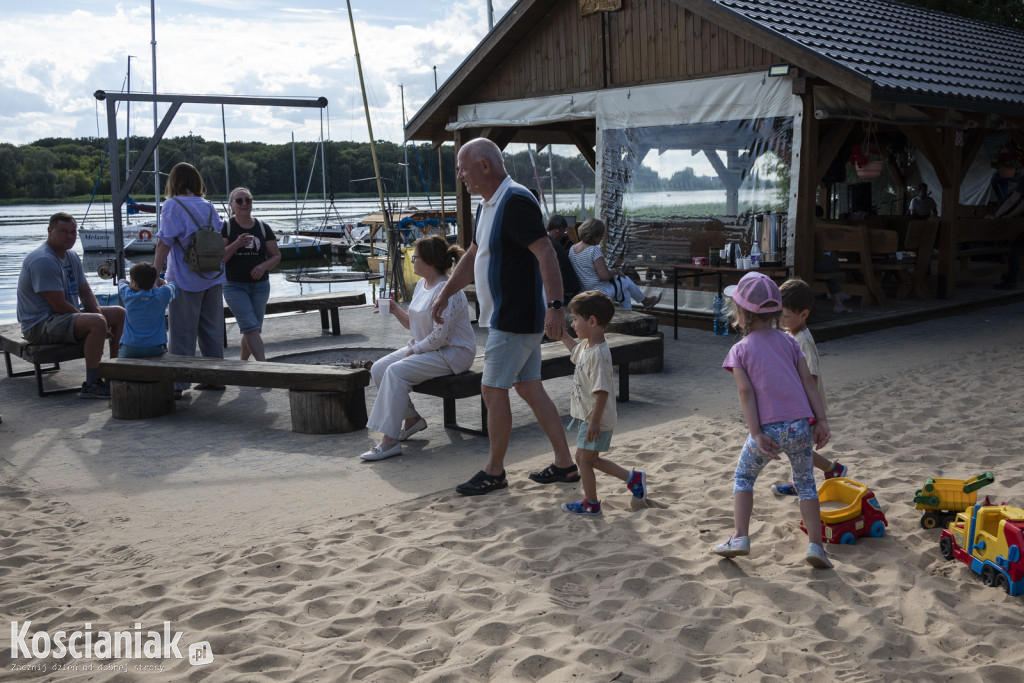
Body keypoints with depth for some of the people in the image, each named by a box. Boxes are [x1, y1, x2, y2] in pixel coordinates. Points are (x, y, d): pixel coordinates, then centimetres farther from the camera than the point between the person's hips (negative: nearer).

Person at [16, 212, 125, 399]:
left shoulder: (72, 257, 12)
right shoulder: (43, 260, -20)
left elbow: (86, 293, 14)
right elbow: (59, 306, -24)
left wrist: (98, 314, -6)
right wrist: (93, 322, -16)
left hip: (68, 315, 11)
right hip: (40, 325, -11)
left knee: (119, 313, 10)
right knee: (97, 322, -33)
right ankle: (91, 385, -28)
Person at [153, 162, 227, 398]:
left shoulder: (172, 206, -7)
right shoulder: (209, 206, 9)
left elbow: (164, 243, -13)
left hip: (186, 280, -5)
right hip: (213, 278, 6)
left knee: (182, 332, -1)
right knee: (212, 330, 13)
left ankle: (178, 384, 2)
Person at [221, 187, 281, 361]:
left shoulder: (263, 228, 5)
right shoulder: (226, 228, -2)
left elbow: (276, 256, 6)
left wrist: (263, 266, -14)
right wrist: (236, 244, -24)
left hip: (260, 285, 3)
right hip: (234, 286, -3)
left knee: (251, 330, 9)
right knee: (251, 327, -15)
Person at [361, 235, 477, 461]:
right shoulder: (422, 285, 10)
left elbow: (440, 336, -24)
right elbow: (415, 325, 18)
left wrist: (414, 350, -14)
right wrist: (396, 311, 2)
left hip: (453, 353, -10)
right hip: (424, 348, 10)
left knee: (396, 371, -27)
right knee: (378, 369, -3)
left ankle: (389, 441, -26)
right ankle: (412, 419, 10)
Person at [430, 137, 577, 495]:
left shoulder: (516, 202, -18)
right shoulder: (488, 206, 14)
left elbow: (546, 254, -25)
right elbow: (472, 256, 24)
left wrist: (555, 306, -32)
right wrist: (445, 293, 22)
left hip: (515, 320, -10)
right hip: (504, 316, 10)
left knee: (493, 391, -2)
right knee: (530, 389, 12)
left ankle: (494, 472, 12)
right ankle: (565, 464, 19)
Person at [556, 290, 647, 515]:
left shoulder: (598, 355, -27)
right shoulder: (586, 345, 3)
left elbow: (602, 392, -28)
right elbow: (575, 349, 31)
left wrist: (594, 422, -27)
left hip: (595, 419, -10)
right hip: (585, 415, 10)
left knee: (583, 458, 2)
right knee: (591, 459, 19)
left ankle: (591, 504, 17)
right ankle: (633, 477, 28)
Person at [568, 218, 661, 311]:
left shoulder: (572, 249, -1)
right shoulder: (594, 250, -26)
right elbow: (605, 276, -28)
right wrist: (615, 271, -7)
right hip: (600, 292, -8)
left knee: (625, 292, 26)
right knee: (625, 281, 19)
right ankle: (645, 301, 42)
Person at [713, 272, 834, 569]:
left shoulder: (740, 350, 2)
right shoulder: (788, 341, 11)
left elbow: (746, 392, -8)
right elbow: (808, 382, 5)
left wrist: (756, 433, -11)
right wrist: (822, 421, 5)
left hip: (769, 428, -3)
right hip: (801, 426, 3)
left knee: (743, 477, 18)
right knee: (805, 482, 18)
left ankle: (740, 537, 9)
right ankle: (815, 545, 10)